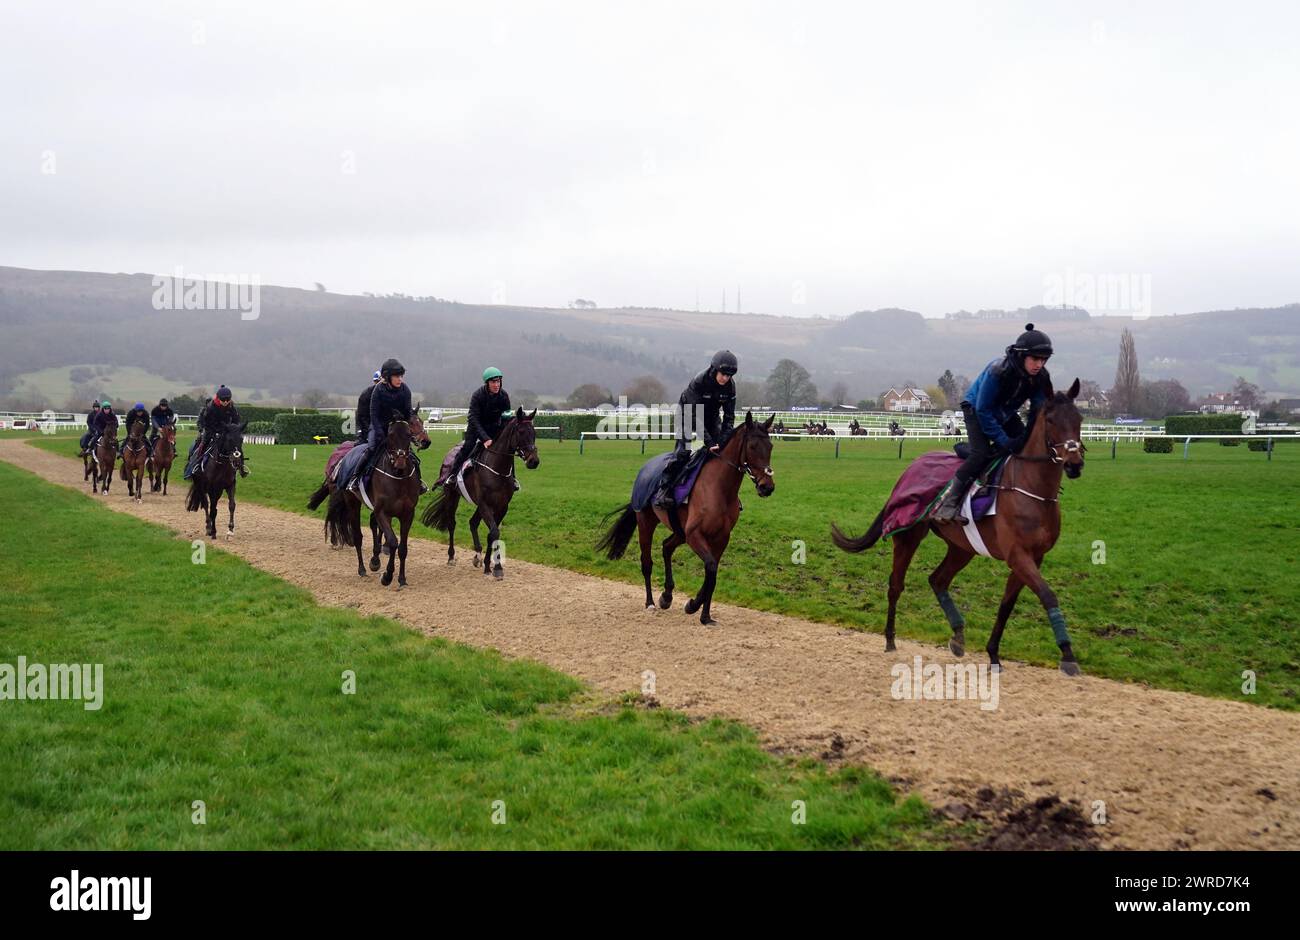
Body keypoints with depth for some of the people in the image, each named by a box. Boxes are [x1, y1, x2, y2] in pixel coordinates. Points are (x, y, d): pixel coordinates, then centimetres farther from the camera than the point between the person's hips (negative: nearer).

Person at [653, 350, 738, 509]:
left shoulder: (730, 386, -19)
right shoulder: (698, 382, -33)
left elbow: (729, 417, -14)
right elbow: (695, 417, -33)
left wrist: (723, 442, -27)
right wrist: (709, 443, -38)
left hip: (712, 416, 5)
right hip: (688, 414, -5)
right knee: (683, 450, -21)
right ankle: (664, 489, -16)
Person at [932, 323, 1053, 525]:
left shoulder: (1040, 377, -19)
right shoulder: (997, 371, -36)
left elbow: (1038, 410, -6)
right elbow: (983, 411, -30)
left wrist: (1029, 438, -18)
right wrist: (1004, 441, -30)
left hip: (1006, 414, 7)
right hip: (976, 409, -7)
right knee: (981, 453, -25)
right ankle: (949, 503, -20)